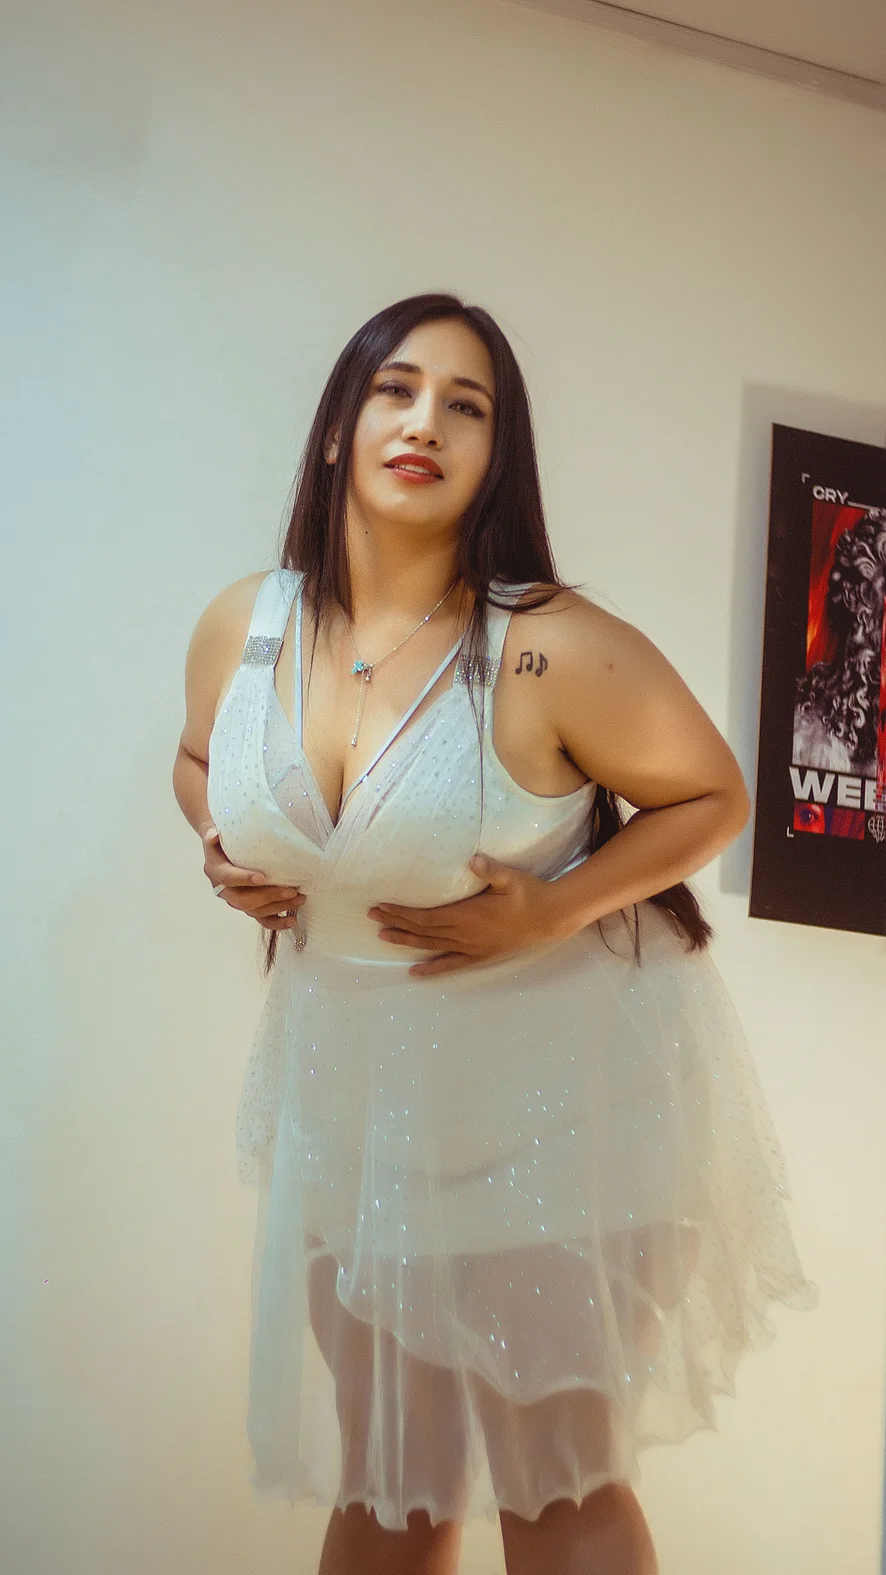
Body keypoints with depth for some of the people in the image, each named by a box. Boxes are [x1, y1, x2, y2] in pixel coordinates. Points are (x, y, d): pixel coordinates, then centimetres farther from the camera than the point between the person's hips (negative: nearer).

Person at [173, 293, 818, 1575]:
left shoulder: (556, 650, -19)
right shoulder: (241, 627, -3)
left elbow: (713, 796, -7)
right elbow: (202, 761, 18)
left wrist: (551, 912, -19)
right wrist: (222, 846, -3)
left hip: (558, 1082, -4)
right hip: (357, 1086, 4)